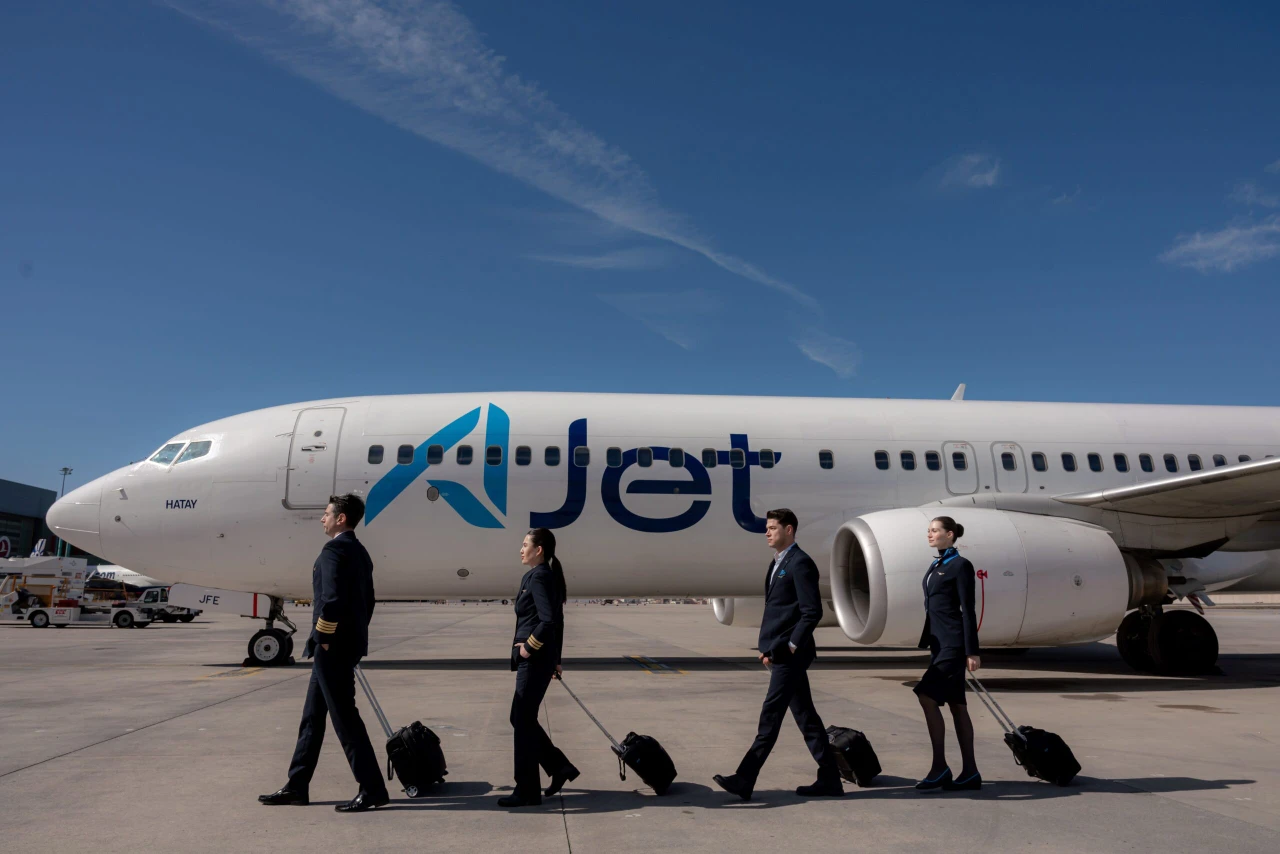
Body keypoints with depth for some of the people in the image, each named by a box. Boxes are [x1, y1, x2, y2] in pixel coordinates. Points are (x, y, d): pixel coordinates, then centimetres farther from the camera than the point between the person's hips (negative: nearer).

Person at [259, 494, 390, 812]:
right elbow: (368, 602, 18)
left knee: (344, 717, -4)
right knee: (312, 716, 17)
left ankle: (372, 789, 1)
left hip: (332, 647, -10)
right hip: (347, 643, 10)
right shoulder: (360, 552, 14)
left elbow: (332, 600, -25)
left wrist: (324, 639, -16)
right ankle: (296, 787, 26)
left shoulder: (334, 550, -15)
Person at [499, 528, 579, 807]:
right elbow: (556, 622, 17)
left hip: (534, 660, -10)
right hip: (541, 658, 10)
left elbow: (547, 620, -26)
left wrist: (529, 645, -15)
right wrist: (555, 658, 20)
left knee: (522, 721, 0)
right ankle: (560, 766, 23)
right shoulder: (548, 575, 13)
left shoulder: (538, 577, -15)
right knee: (523, 718, 16)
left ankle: (527, 792, 10)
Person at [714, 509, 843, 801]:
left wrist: (791, 647, -17)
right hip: (779, 653, 10)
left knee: (771, 715, -5)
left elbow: (813, 611, -17)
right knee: (805, 715, 13)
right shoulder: (778, 563, 16)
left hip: (789, 654, -9)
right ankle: (829, 779, 21)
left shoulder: (800, 563, -12)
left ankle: (744, 781, -1)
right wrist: (768, 648, 13)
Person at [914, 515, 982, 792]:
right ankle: (970, 772, 15)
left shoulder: (960, 566, -9)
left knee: (927, 696, -15)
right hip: (939, 641, 9)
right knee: (956, 705, 10)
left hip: (953, 642, -9)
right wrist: (928, 640, 19)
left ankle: (939, 767, -7)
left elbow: (967, 610, -13)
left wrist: (972, 651, -15)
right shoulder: (935, 566, 15)